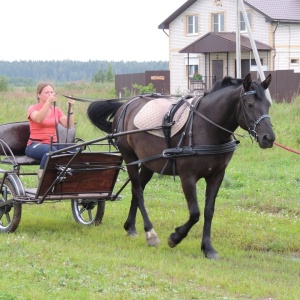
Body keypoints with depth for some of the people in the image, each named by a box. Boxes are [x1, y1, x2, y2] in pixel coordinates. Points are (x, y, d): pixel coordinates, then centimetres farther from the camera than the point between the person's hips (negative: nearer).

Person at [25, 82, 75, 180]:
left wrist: (70, 108, -12)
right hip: (35, 145, -4)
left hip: (53, 144, 4)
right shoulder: (33, 108, 2)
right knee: (51, 150, -40)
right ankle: (42, 176, -24)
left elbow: (68, 125, 1)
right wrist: (49, 102, -32)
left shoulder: (56, 110, 16)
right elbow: (38, 119, -22)